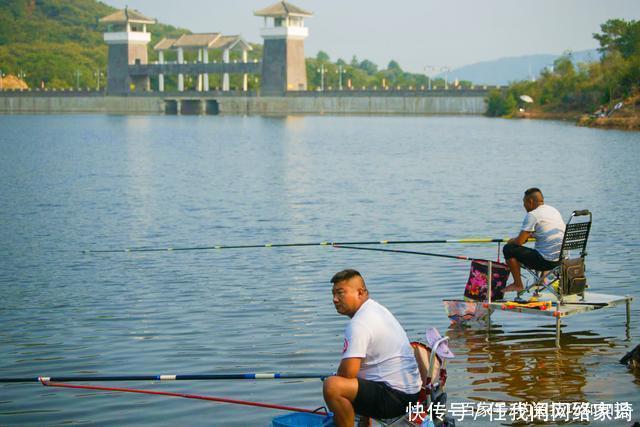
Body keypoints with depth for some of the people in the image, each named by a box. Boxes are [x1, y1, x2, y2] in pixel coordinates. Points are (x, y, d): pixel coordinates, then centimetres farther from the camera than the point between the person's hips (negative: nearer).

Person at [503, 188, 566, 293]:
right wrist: (530, 235, 32)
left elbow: (519, 242, -11)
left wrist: (511, 241, 11)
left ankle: (518, 284, 8)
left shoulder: (532, 215, -11)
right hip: (563, 260, 9)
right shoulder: (554, 210, 14)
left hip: (546, 261, -9)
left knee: (508, 249, 2)